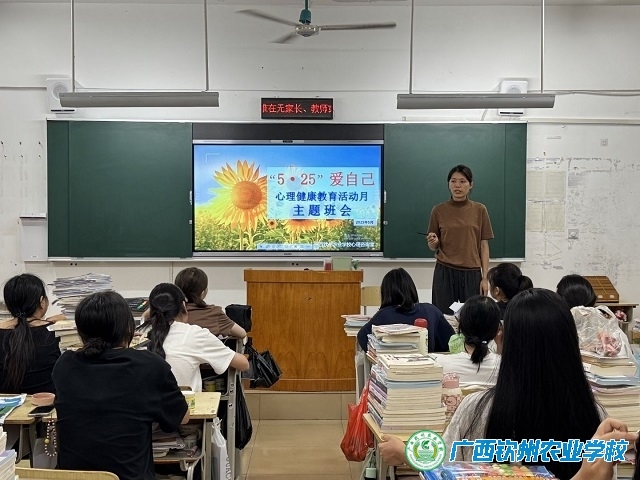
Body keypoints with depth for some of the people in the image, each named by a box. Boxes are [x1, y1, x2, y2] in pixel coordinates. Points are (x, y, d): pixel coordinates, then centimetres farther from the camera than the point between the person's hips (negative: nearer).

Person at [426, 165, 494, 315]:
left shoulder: (480, 210, 3)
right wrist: (433, 242, -15)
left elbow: (484, 246, 3)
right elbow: (433, 247, 8)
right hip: (444, 273, 0)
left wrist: (485, 277, -3)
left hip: (472, 273, 0)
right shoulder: (438, 210, 2)